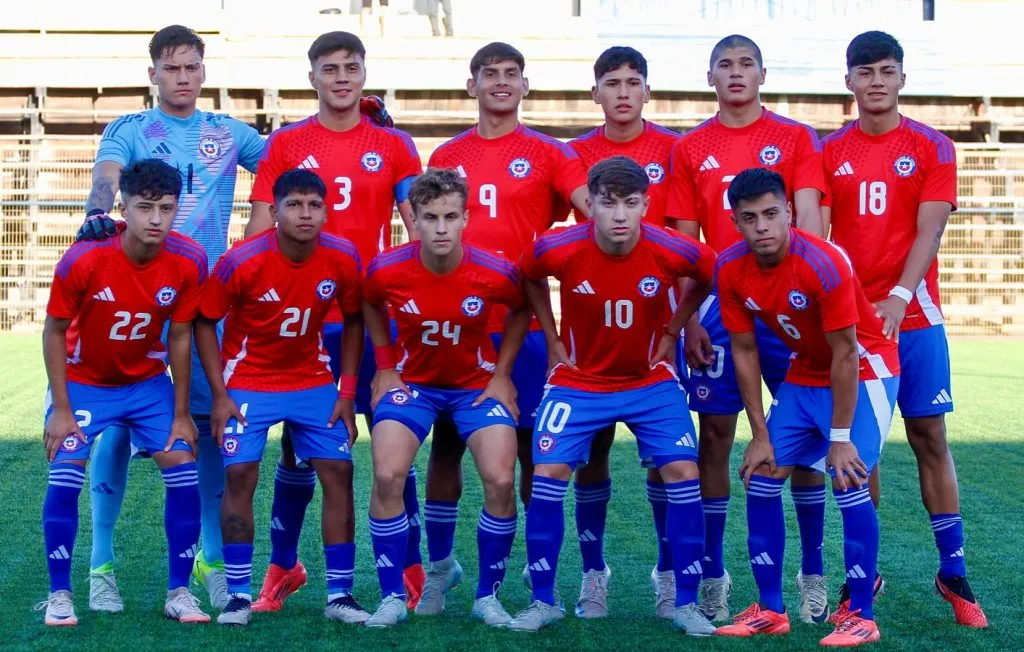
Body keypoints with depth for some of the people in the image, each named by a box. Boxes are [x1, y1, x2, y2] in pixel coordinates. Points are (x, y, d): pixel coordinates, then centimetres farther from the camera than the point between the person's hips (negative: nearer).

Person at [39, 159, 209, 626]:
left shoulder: (188, 261, -20)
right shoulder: (84, 259, -27)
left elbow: (179, 337, -8)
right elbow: (55, 332, -14)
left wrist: (180, 413, -5)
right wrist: (61, 409, -15)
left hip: (148, 381, 2)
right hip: (82, 381, -2)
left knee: (184, 473, -7)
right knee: (65, 477, -13)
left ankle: (179, 592, 5)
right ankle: (59, 594, 2)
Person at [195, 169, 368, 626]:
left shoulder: (343, 259, -15)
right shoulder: (241, 262, -22)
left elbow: (354, 322, 1)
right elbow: (204, 322, -10)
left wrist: (347, 392, -4)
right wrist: (220, 395, -14)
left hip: (313, 381, 3)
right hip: (248, 381, -2)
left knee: (338, 472, -5)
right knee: (239, 475, -11)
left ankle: (339, 594, 4)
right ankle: (239, 596, 0)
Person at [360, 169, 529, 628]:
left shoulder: (495, 273, -22)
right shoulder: (386, 270, -20)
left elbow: (521, 313, 2)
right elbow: (372, 307, 6)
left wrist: (501, 374, -2)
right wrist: (385, 367, 1)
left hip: (477, 383, 0)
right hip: (412, 382, 1)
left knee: (500, 481, -15)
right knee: (387, 477, -16)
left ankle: (488, 597, 5)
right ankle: (392, 597, -1)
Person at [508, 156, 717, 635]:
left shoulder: (674, 251, -20)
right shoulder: (558, 249, -21)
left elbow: (708, 279, 4)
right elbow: (528, 278, 4)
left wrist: (673, 331, 1)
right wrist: (553, 340, 2)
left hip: (650, 381, 0)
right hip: (579, 380, 0)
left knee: (682, 474, -11)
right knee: (548, 475, -10)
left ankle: (687, 604, 2)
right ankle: (543, 601, 5)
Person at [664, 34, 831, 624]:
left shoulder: (796, 139, 6)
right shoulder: (691, 149, 9)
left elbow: (809, 220, -3)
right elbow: (684, 243, 7)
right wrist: (688, 319, -2)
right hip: (719, 305, 1)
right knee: (715, 435, 2)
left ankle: (814, 573, 12)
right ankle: (712, 574, 11)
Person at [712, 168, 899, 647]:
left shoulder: (824, 264, -30)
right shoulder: (730, 269, -13)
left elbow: (845, 355, -24)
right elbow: (744, 351, -5)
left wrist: (840, 438, -22)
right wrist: (760, 435, -5)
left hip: (863, 371, -6)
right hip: (803, 375, 6)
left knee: (848, 482, -17)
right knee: (761, 478, -1)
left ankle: (862, 616, -5)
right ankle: (770, 610, 9)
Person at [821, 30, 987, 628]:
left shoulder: (932, 149, 3)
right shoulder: (830, 153, 7)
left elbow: (928, 232, -6)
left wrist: (898, 298, -21)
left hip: (913, 317, -1)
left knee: (930, 438, 1)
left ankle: (954, 573, 9)